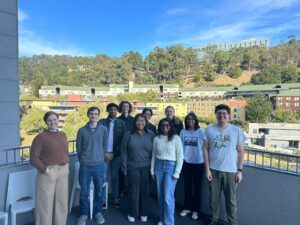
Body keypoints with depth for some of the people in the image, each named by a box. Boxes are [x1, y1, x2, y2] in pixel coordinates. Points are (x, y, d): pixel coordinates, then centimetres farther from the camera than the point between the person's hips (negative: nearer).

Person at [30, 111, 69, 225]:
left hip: (63, 172, 6)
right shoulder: (40, 137, -10)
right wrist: (45, 169, -16)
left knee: (62, 201, 17)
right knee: (45, 202, 6)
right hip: (47, 172, -5)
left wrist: (66, 165, 7)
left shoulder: (63, 135, 9)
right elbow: (33, 158, -12)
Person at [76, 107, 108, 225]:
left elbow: (105, 146, 7)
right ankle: (84, 214, 27)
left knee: (99, 190, 11)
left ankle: (98, 212, 30)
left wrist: (100, 158, 8)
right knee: (84, 191, 8)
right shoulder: (82, 130, -1)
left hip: (99, 165, 1)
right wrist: (83, 160, 8)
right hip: (85, 165, 0)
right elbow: (78, 147, 6)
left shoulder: (103, 129, 0)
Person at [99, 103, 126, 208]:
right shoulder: (102, 122, 2)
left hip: (116, 154, 1)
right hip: (104, 153, -1)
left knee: (115, 176, 10)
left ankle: (115, 198, 21)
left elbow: (123, 140, 0)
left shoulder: (121, 123, 3)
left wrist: (114, 153, -6)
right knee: (103, 177, 1)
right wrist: (105, 152, -8)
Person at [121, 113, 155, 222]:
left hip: (146, 167, 1)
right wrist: (124, 168, -3)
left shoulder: (151, 135, 0)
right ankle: (132, 213, 28)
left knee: (145, 191, 11)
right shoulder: (128, 135, -3)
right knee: (133, 191, 9)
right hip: (132, 167, -1)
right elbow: (124, 152, -2)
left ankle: (144, 213, 30)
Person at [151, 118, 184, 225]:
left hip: (171, 167, -4)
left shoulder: (176, 138, -6)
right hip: (159, 166, 4)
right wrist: (152, 170, 8)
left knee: (168, 196, -6)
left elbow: (180, 157, -6)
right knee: (160, 195, 12)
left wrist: (177, 172, -10)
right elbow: (154, 155, 9)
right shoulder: (157, 138, 4)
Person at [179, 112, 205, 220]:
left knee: (197, 187, 9)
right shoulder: (183, 132, 1)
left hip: (198, 163, -2)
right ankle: (187, 208, 28)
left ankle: (195, 210, 23)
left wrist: (205, 160, -6)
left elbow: (204, 146, -5)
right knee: (187, 186, 13)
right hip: (186, 162, 3)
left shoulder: (200, 131, -7)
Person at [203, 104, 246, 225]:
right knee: (214, 198, 14)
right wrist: (207, 169, -4)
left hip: (230, 170, -1)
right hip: (213, 169, 1)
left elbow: (240, 151, 2)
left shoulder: (236, 130, -2)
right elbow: (206, 150, 0)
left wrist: (240, 170, -2)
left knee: (231, 200, 11)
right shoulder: (209, 129, -2)